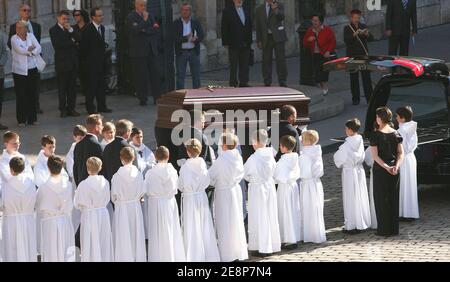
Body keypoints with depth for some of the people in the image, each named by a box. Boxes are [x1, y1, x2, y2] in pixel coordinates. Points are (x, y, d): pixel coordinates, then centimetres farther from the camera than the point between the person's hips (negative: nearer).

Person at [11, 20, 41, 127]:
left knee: (32, 95, 6)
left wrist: (28, 52, -14)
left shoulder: (31, 36, 6)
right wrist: (30, 49, -8)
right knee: (21, 96, -1)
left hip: (32, 69, 3)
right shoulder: (14, 38, -4)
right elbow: (20, 50, -19)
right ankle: (21, 120, 5)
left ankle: (32, 118, 14)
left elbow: (38, 49, -3)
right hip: (19, 71, -3)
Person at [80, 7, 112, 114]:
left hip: (101, 61, 7)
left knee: (101, 84, 11)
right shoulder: (88, 30, -13)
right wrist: (85, 58, -2)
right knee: (92, 85, -4)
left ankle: (101, 106, 17)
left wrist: (104, 56, 13)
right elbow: (84, 46, -9)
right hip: (92, 62, -7)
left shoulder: (102, 28, 10)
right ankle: (90, 108, 1)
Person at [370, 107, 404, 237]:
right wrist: (396, 166, -11)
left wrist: (386, 167, -16)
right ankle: (394, 228, 18)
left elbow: (375, 156, -17)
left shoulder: (376, 135, -12)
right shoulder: (395, 133, 2)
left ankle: (384, 230, 7)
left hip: (380, 170, -5)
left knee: (381, 199, 5)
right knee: (394, 199, 13)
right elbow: (401, 153, -1)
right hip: (394, 170, 5)